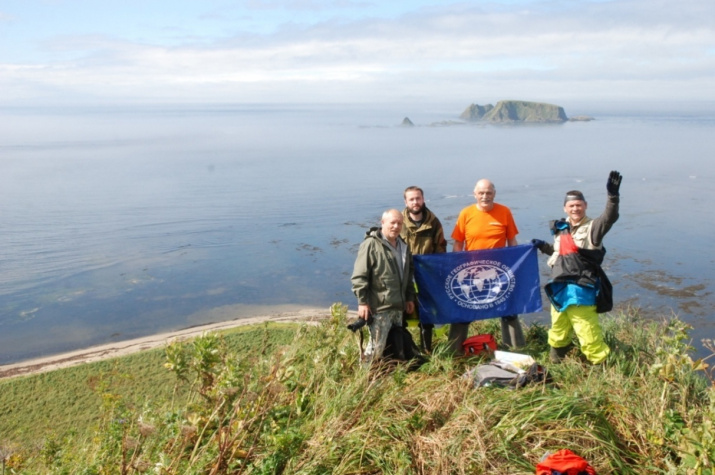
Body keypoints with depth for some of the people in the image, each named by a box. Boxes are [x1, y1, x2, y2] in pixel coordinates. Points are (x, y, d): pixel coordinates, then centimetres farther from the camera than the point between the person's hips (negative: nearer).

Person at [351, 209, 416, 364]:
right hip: (379, 307, -8)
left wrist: (409, 298, 20)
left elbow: (408, 275, 25)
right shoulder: (371, 244, -11)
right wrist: (362, 302, -18)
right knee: (377, 346, -8)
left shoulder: (403, 246, 15)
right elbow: (359, 276, -14)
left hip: (398, 306, 8)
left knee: (397, 345, 16)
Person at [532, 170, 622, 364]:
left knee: (587, 331, -10)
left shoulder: (592, 228, -7)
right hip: (559, 288, 7)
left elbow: (610, 217, -28)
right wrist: (543, 246, 13)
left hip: (581, 290, -6)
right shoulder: (561, 229, 12)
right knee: (558, 329, 20)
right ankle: (554, 362, 37)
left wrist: (613, 195, -42)